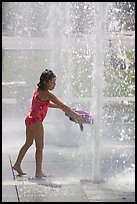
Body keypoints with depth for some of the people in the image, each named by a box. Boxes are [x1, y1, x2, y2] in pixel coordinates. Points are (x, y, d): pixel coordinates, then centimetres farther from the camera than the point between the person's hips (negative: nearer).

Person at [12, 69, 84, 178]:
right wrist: (76, 115, -12)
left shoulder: (38, 90, 10)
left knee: (28, 143, 21)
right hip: (36, 121, -9)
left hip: (29, 119, 9)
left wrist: (59, 106, 17)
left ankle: (17, 165, 30)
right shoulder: (47, 94, -17)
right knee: (40, 146, -2)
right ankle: (39, 171, 3)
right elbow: (63, 106, -17)